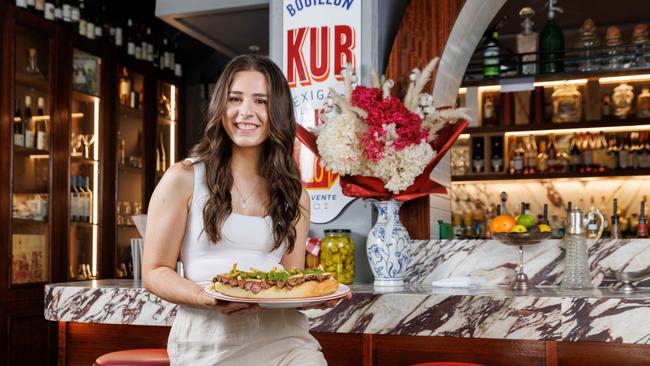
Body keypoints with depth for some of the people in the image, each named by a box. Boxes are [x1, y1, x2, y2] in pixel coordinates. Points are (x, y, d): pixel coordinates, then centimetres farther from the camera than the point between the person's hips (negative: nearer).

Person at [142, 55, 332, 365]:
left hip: (279, 332, 3)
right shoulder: (184, 179, 1)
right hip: (208, 338, -2)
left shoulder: (294, 194, 12)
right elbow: (155, 272, 1)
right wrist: (207, 299, -17)